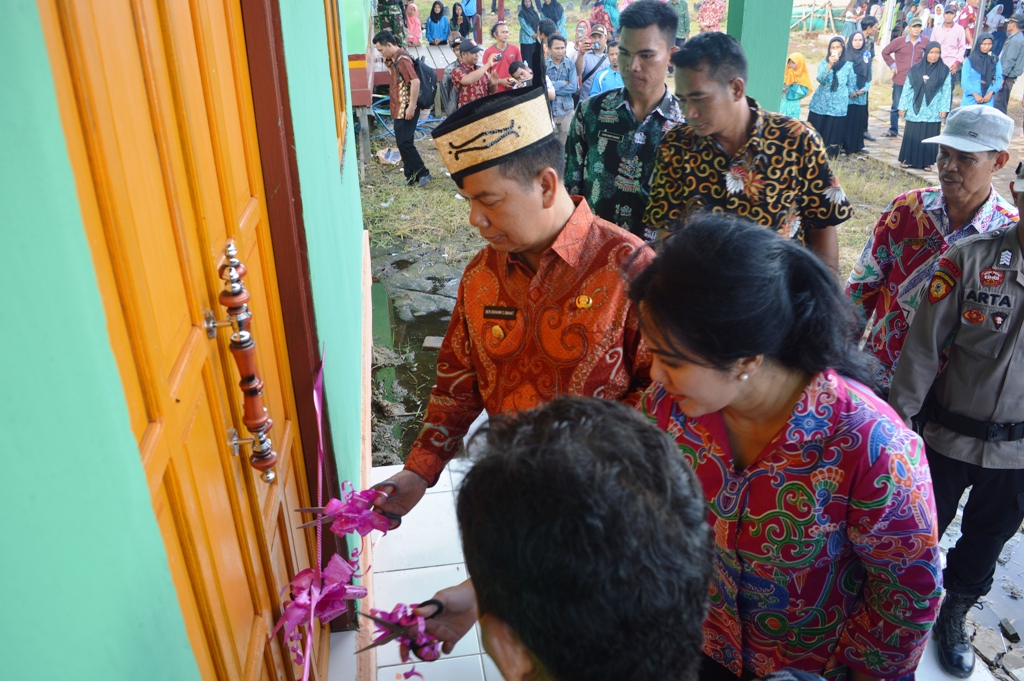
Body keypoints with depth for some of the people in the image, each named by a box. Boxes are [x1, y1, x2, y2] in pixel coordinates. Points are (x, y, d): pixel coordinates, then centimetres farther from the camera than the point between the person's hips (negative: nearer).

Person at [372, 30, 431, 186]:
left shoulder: (402, 59, -16)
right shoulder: (394, 59, 13)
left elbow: (415, 81, -25)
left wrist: (411, 106, -26)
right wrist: (387, 62, 11)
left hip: (406, 109, -10)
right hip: (399, 109, 10)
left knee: (404, 143, -10)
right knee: (403, 143, 11)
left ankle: (423, 173, -1)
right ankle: (411, 176, 17)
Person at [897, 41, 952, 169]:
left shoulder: (944, 71, 1)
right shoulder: (915, 69, 1)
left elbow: (947, 91, 1)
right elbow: (907, 89, 3)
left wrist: (944, 109, -5)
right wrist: (902, 106, 0)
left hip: (933, 111, 0)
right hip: (915, 109, 0)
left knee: (929, 137, 4)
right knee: (912, 136, 4)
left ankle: (927, 162, 13)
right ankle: (907, 160, 15)